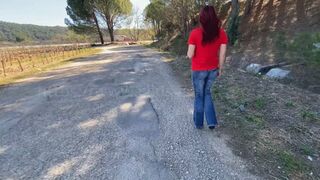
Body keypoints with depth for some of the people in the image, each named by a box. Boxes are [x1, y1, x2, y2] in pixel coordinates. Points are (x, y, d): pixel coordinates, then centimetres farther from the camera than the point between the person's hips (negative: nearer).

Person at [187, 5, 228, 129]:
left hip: (198, 70, -3)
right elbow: (222, 54, -3)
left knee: (199, 95, 16)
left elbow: (190, 55, -14)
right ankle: (211, 121, 19)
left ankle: (198, 123, 30)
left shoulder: (195, 33, -17)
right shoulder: (221, 33, -6)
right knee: (207, 93, 24)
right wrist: (220, 68, 11)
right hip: (213, 70, 3)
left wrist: (189, 54, 9)